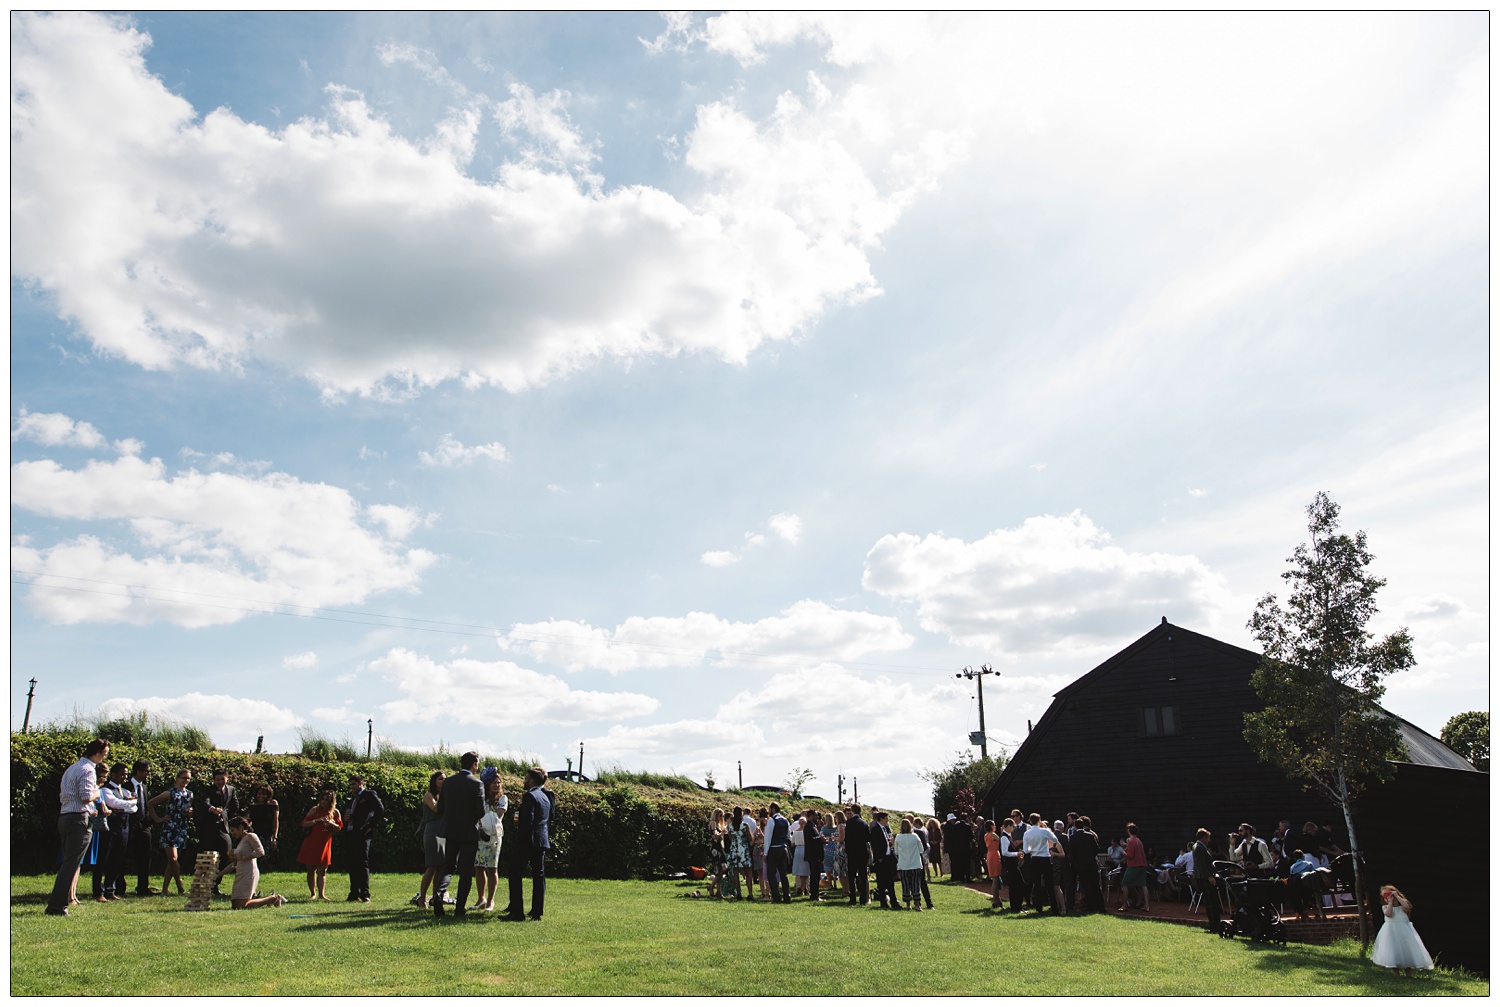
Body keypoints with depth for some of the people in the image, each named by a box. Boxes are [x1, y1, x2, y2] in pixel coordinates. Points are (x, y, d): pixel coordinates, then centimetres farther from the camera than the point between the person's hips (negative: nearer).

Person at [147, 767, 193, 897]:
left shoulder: (190, 794, 12)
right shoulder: (169, 793, -5)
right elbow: (150, 804, -3)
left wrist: (190, 812, 1)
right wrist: (157, 819, -4)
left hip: (182, 830, 5)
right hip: (169, 829, -5)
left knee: (172, 860, 7)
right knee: (173, 858, -12)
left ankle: (164, 889, 13)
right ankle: (181, 889, -7)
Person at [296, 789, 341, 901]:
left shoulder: (335, 812, 6)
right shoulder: (315, 810, 4)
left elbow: (339, 828, 7)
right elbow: (304, 824, 0)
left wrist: (331, 824, -14)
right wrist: (316, 821, -15)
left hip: (324, 844, 0)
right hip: (311, 843, 0)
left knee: (322, 870, -3)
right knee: (311, 870, 5)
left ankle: (321, 895, -4)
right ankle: (313, 893, 17)